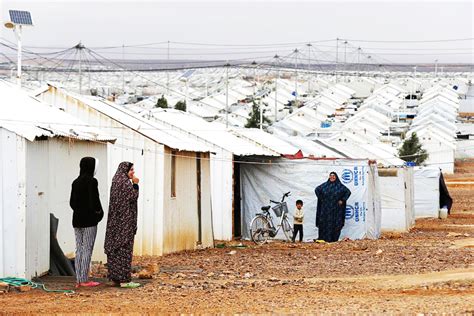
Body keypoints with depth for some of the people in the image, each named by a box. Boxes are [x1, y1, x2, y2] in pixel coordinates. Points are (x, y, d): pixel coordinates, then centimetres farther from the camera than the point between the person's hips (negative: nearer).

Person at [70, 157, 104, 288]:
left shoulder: (75, 182, 8)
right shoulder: (91, 181, -13)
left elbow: (72, 202, 9)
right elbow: (94, 200, -17)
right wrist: (99, 212, 0)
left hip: (77, 219, 7)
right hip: (89, 220, -7)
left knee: (79, 249, 8)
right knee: (87, 250, -3)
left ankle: (79, 280, 8)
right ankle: (84, 280, -5)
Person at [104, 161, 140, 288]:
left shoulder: (115, 182, 13)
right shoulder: (126, 183, -15)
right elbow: (133, 197, -10)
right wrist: (135, 184, -4)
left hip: (115, 220, 9)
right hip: (125, 220, -9)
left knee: (115, 247, 9)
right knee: (125, 248, -7)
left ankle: (115, 278, 12)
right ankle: (124, 279, -7)